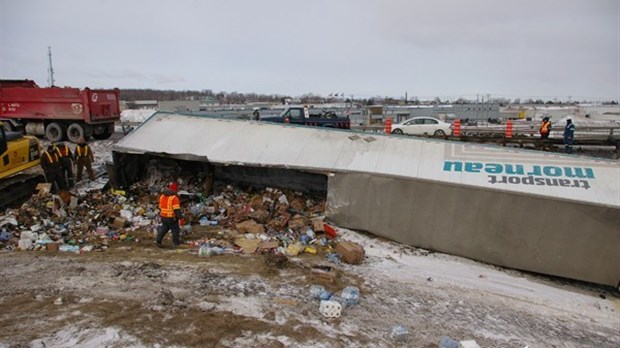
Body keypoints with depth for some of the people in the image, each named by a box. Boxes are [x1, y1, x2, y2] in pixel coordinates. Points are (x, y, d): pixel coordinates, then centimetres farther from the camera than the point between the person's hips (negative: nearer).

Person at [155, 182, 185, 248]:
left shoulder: (162, 196, 7)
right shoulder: (174, 198, -19)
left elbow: (160, 207, 16)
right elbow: (177, 210, -23)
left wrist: (161, 214, 28)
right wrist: (181, 218, -21)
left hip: (163, 217, 7)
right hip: (172, 218, -7)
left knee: (164, 229, 20)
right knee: (175, 229, 9)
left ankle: (158, 240, 14)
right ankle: (176, 242, 19)